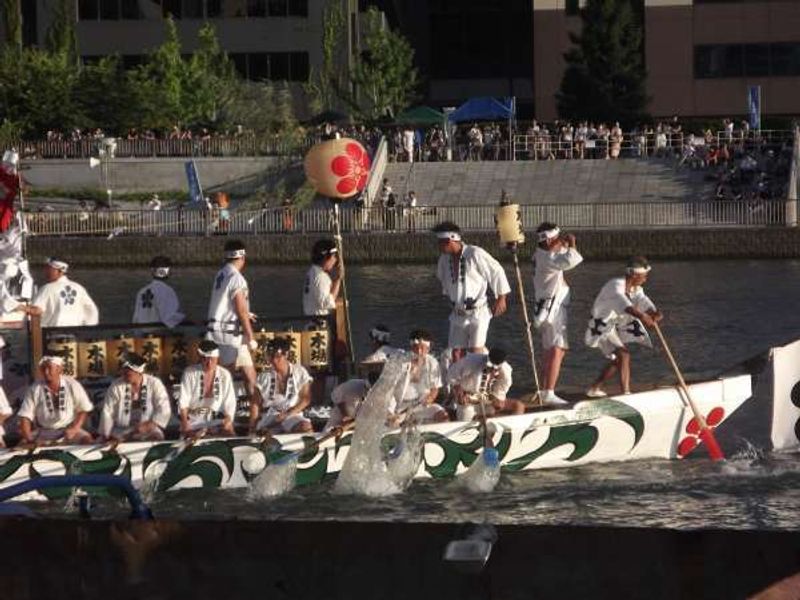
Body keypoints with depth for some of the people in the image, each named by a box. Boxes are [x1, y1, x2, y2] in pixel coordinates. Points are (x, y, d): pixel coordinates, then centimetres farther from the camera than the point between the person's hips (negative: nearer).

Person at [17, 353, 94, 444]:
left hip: (68, 430, 0)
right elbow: (25, 417, -5)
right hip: (43, 432, 0)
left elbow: (84, 410, 1)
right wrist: (28, 439, -21)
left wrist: (75, 429, -15)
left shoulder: (72, 385, -3)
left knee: (86, 438, -28)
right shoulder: (34, 389, -2)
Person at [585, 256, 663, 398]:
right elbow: (624, 304, -46)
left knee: (617, 360, 21)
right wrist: (641, 316, -62)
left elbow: (644, 302, -18)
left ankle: (594, 389, 35)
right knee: (624, 355, -22)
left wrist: (654, 314, -41)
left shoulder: (636, 289, 1)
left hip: (614, 326, 10)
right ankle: (626, 394, -27)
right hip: (601, 326, -10)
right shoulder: (616, 286, -26)